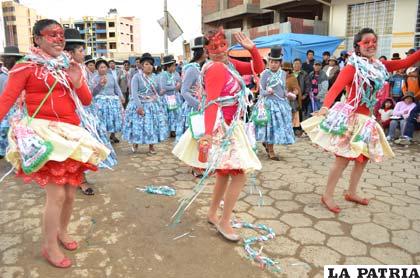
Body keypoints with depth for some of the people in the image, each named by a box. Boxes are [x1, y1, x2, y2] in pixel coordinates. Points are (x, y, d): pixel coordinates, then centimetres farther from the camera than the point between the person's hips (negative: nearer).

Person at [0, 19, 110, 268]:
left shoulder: (69, 67, 15)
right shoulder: (27, 67, -2)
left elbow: (87, 100, 13)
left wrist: (77, 82, -3)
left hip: (71, 135, 6)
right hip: (44, 134, -6)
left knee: (71, 192, 12)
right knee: (57, 194, -10)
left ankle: (62, 231, 38)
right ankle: (49, 246, 13)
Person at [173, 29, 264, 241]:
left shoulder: (230, 64, 11)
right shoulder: (216, 68, -16)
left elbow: (258, 69, 14)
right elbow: (211, 102, -27)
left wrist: (252, 49, -2)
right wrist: (208, 133, -36)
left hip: (230, 127, 10)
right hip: (222, 128, -10)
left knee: (225, 173, 18)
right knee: (239, 176, -8)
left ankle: (212, 214, 31)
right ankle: (224, 222, 4)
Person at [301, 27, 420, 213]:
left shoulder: (379, 67, 11)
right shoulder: (352, 67, -11)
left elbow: (405, 63, 13)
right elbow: (336, 88, -26)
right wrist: (325, 106, -44)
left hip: (366, 119, 8)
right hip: (349, 118, -8)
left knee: (363, 158, 14)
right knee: (343, 160, -7)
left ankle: (351, 193, 29)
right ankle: (327, 196, 6)